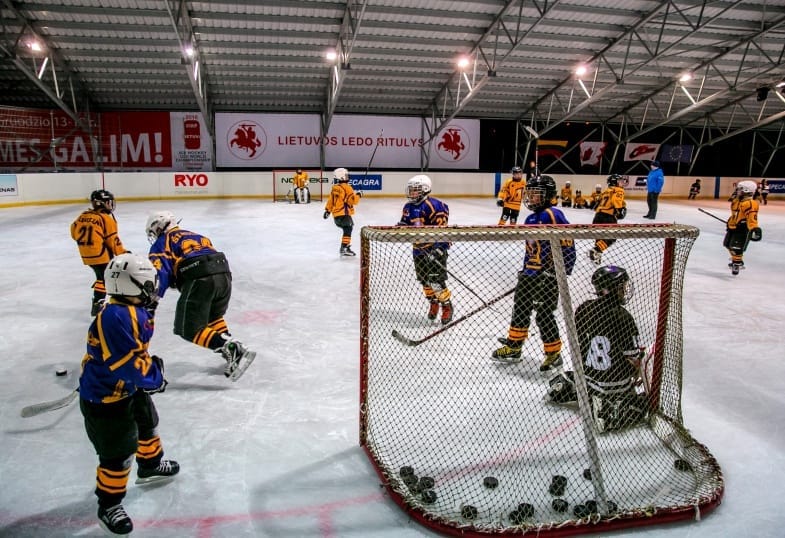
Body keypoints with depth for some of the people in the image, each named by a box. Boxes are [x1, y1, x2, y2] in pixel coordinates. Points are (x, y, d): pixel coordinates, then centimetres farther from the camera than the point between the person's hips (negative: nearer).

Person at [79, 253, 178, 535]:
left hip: (128, 388, 10)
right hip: (104, 400, -10)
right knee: (118, 454, 1)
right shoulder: (115, 317, -32)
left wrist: (151, 368, 7)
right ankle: (108, 507, 22)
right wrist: (154, 376, -20)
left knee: (147, 424, 28)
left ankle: (150, 465, 55)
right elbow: (127, 362, -33)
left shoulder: (135, 311, 0)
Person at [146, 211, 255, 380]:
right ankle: (233, 352, 18)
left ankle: (232, 350, -13)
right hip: (224, 274, 7)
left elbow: (160, 274, 0)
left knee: (189, 329, 2)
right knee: (213, 317, 30)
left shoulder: (161, 243, 15)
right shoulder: (194, 235, 35)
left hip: (199, 279, -7)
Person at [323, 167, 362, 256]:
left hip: (336, 215, 9)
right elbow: (353, 200, -16)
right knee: (347, 230, -11)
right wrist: (358, 195, 1)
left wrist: (327, 210, 28)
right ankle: (344, 248, -20)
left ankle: (346, 246, 23)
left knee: (347, 229, 20)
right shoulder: (346, 187, -12)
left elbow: (330, 200, 21)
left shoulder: (334, 188, 14)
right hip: (344, 214, -9)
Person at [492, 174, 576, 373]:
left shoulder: (554, 216, -16)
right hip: (530, 273, 9)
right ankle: (513, 347, 28)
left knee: (544, 314, -2)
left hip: (548, 275, -9)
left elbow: (567, 248, -19)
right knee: (520, 308, 14)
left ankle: (554, 354, 15)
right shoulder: (531, 219, 13)